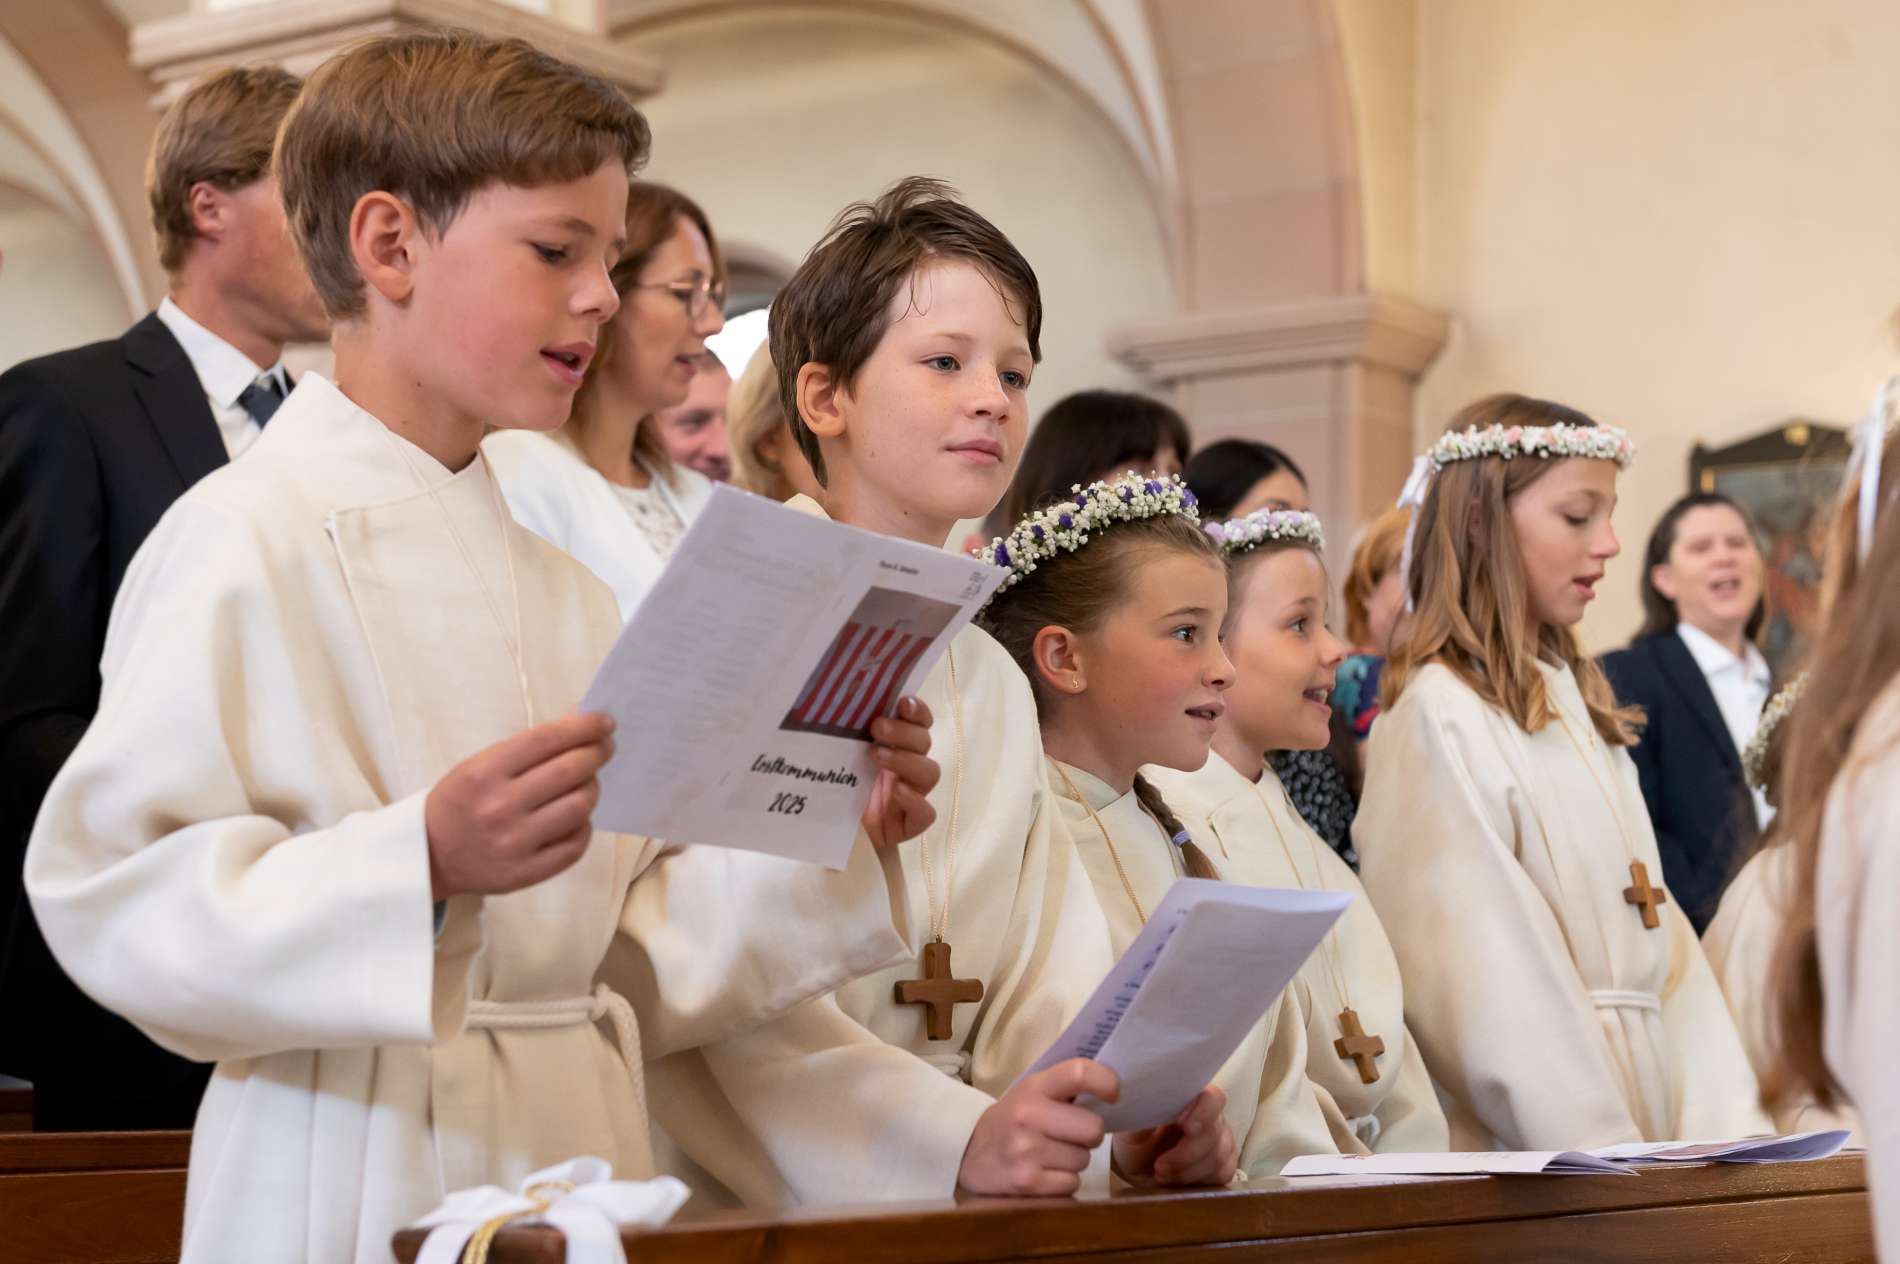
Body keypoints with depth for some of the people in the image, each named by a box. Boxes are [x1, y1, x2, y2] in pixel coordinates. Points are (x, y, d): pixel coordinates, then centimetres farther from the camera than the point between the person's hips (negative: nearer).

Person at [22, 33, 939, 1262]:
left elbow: (625, 966, 14)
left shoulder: (565, 582, 12)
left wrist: (835, 846, 2)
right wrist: (424, 862, -27)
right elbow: (111, 896, -17)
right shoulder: (249, 539, -10)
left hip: (581, 1161, 6)